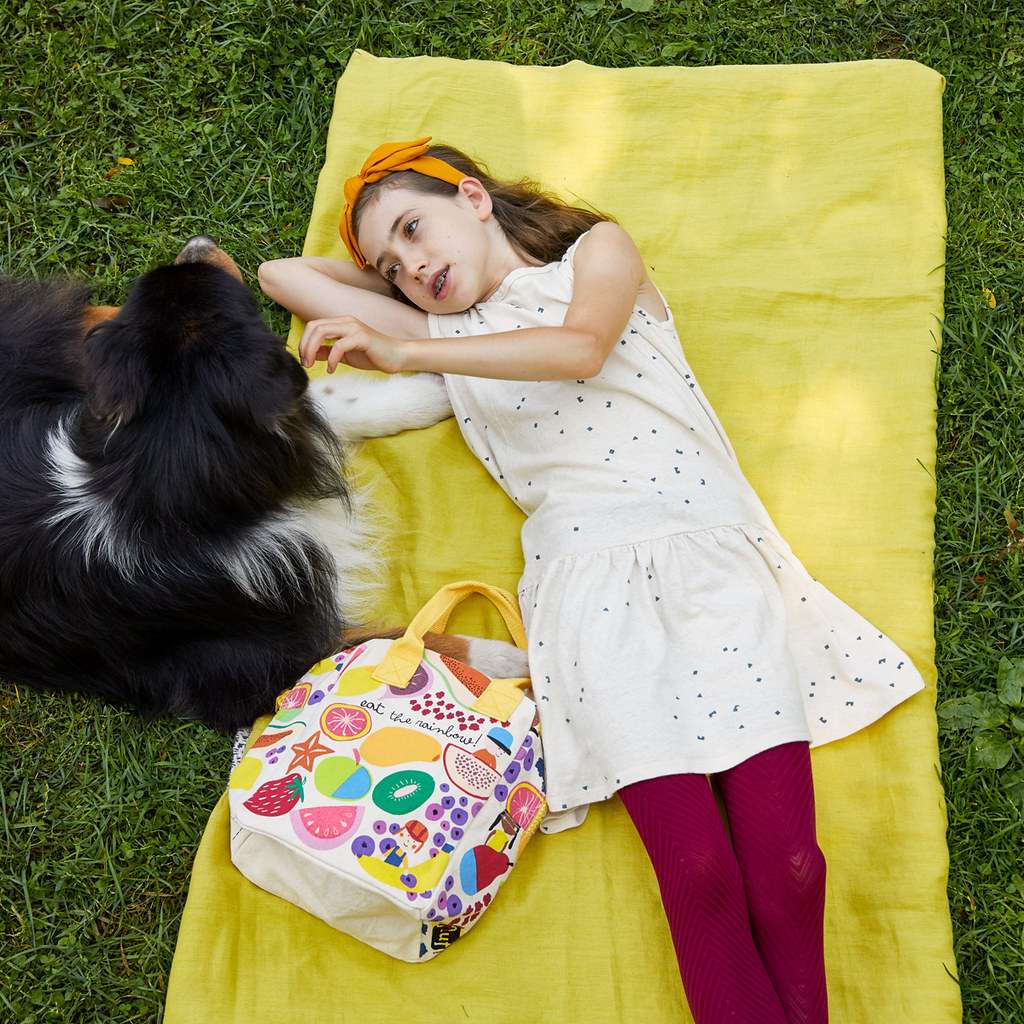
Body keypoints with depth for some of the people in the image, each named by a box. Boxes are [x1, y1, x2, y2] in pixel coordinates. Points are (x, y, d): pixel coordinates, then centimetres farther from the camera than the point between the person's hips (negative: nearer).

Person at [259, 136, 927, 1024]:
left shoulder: (598, 250, 20)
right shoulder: (446, 336, 26)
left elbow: (580, 349, -4)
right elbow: (283, 274, 33)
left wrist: (406, 351, -7)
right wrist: (402, 292, 31)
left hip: (713, 553, 0)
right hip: (589, 580, 1)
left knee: (787, 870, -17)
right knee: (698, 875, -20)